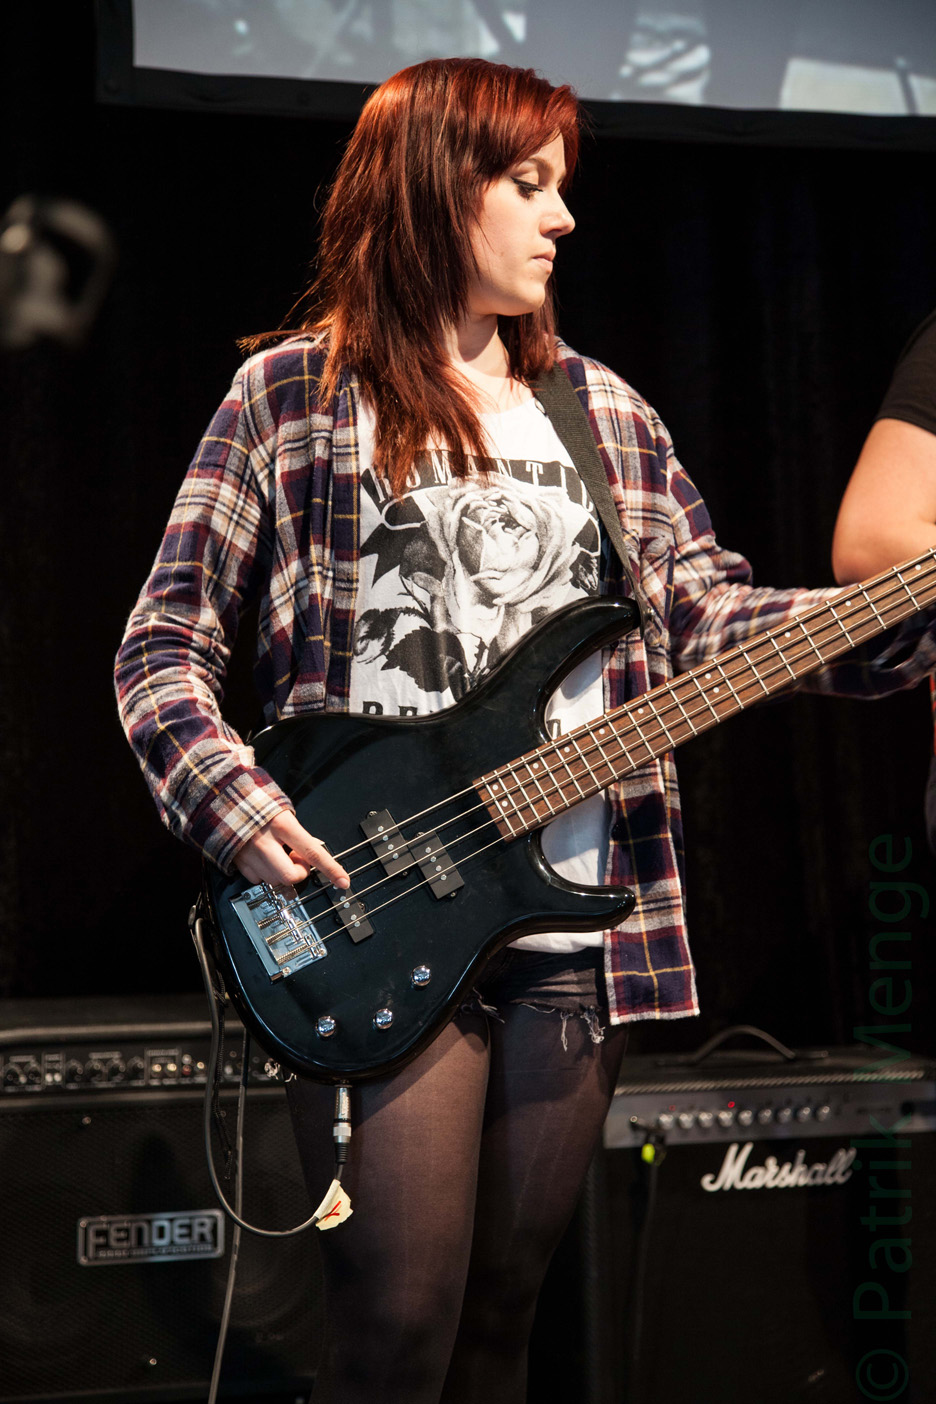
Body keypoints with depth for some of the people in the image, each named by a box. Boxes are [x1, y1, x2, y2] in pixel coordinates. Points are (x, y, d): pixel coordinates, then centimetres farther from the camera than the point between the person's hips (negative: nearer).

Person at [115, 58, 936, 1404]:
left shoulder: (605, 412, 14)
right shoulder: (292, 394, 1)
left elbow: (713, 612, 9)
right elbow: (164, 645, 1)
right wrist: (231, 800, -15)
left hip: (581, 930, 4)